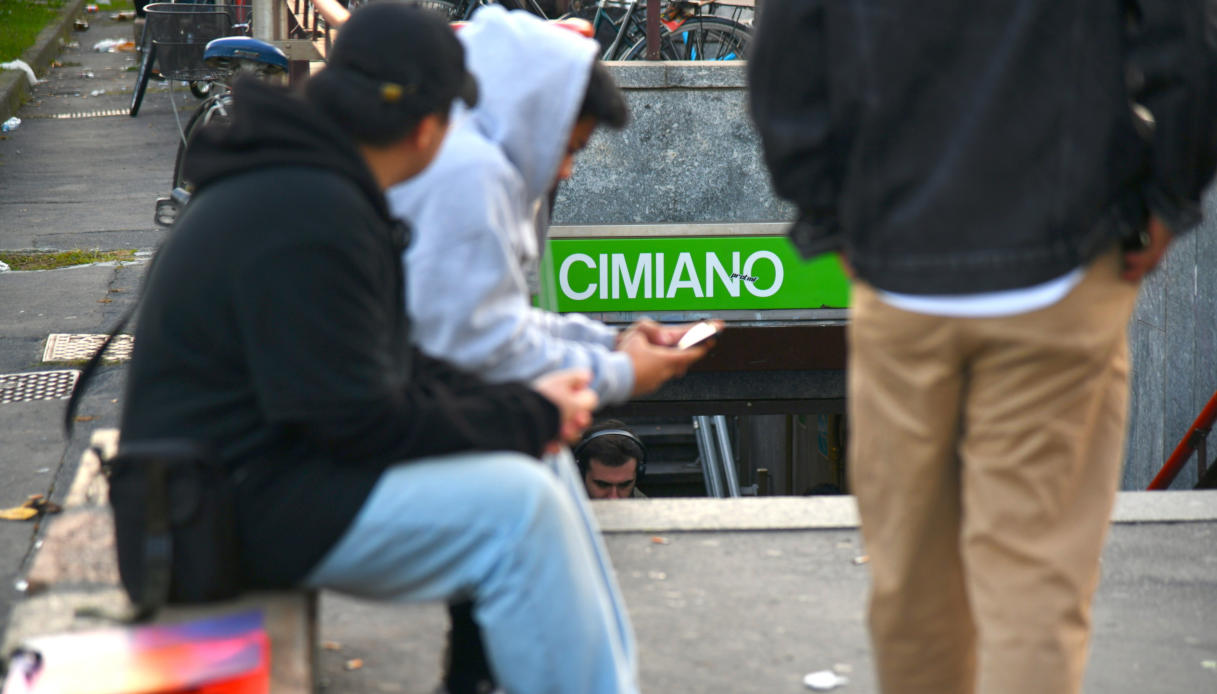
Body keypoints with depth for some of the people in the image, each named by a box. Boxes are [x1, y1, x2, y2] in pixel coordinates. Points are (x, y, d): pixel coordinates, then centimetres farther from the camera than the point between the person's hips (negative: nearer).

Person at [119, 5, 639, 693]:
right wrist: (528, 419, -12)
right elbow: (361, 421, -23)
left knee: (539, 470, 7)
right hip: (241, 505, -11)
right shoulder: (308, 219, -23)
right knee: (516, 505, -19)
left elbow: (393, 368, 16)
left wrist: (523, 404, 3)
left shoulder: (300, 184, 11)